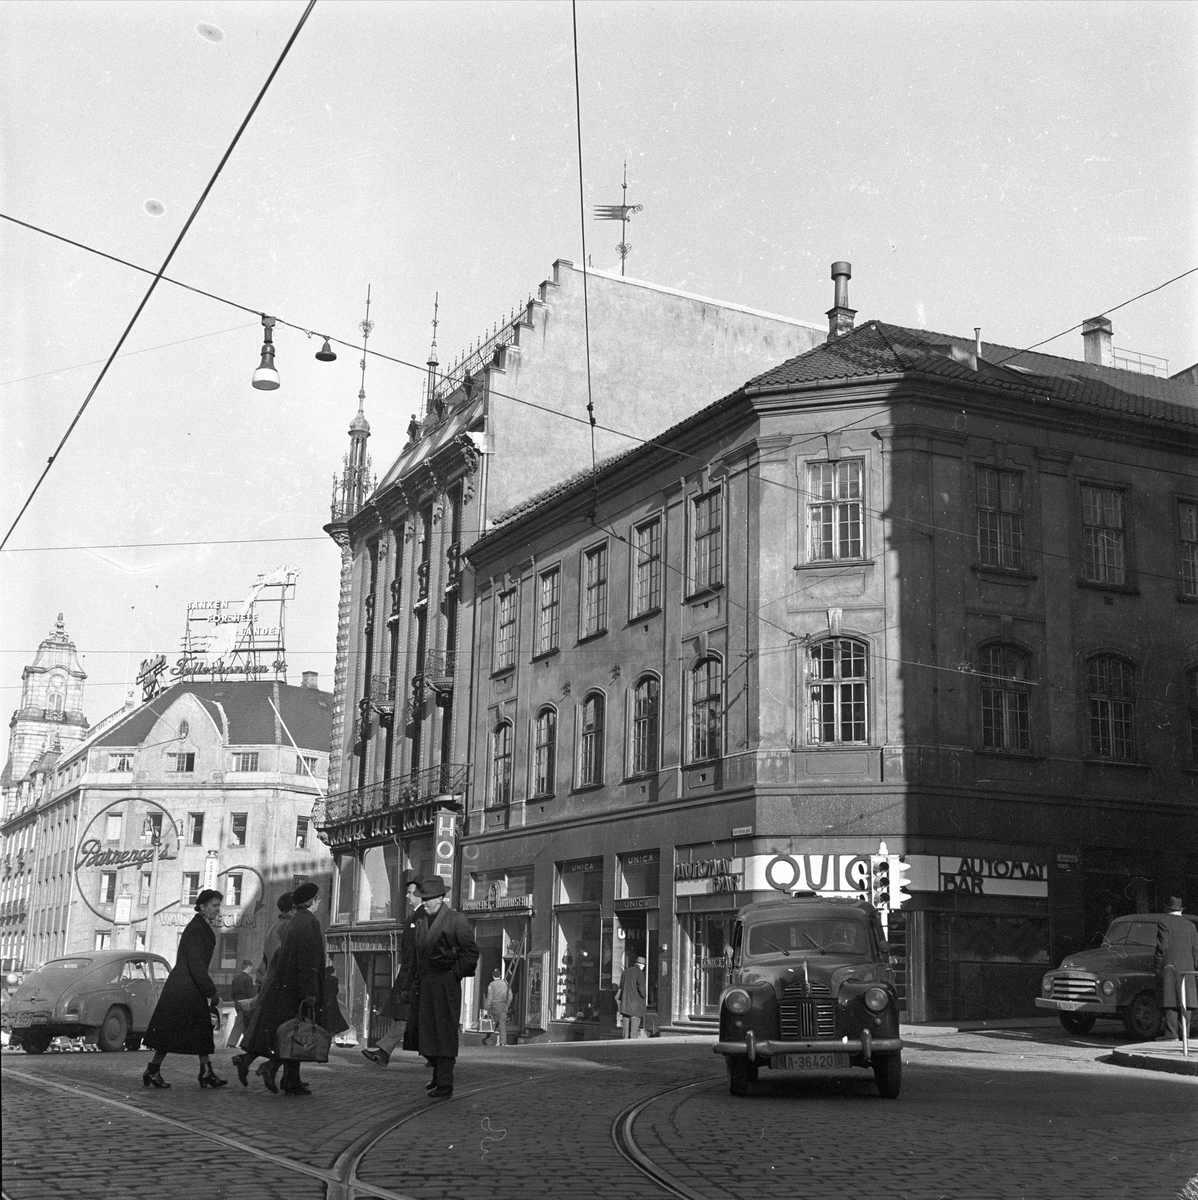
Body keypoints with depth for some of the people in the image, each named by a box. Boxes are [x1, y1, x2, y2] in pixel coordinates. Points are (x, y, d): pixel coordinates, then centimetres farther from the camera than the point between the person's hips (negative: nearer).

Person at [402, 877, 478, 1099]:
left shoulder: (456, 921, -6)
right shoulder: (420, 920, 12)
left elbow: (471, 953, -4)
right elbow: (416, 955, 17)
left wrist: (455, 973, -10)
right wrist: (410, 986, 13)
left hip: (445, 985, -6)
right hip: (423, 986, 6)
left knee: (444, 1035, -4)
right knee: (418, 1032, 8)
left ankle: (445, 1086, 1)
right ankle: (439, 1071, 28)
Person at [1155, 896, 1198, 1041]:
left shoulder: (1163, 922, -1)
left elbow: (1162, 947, -8)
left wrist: (1158, 967, -3)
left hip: (1169, 966, -4)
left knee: (1171, 1002, -6)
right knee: (1184, 1002, 6)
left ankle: (1172, 1036, -10)